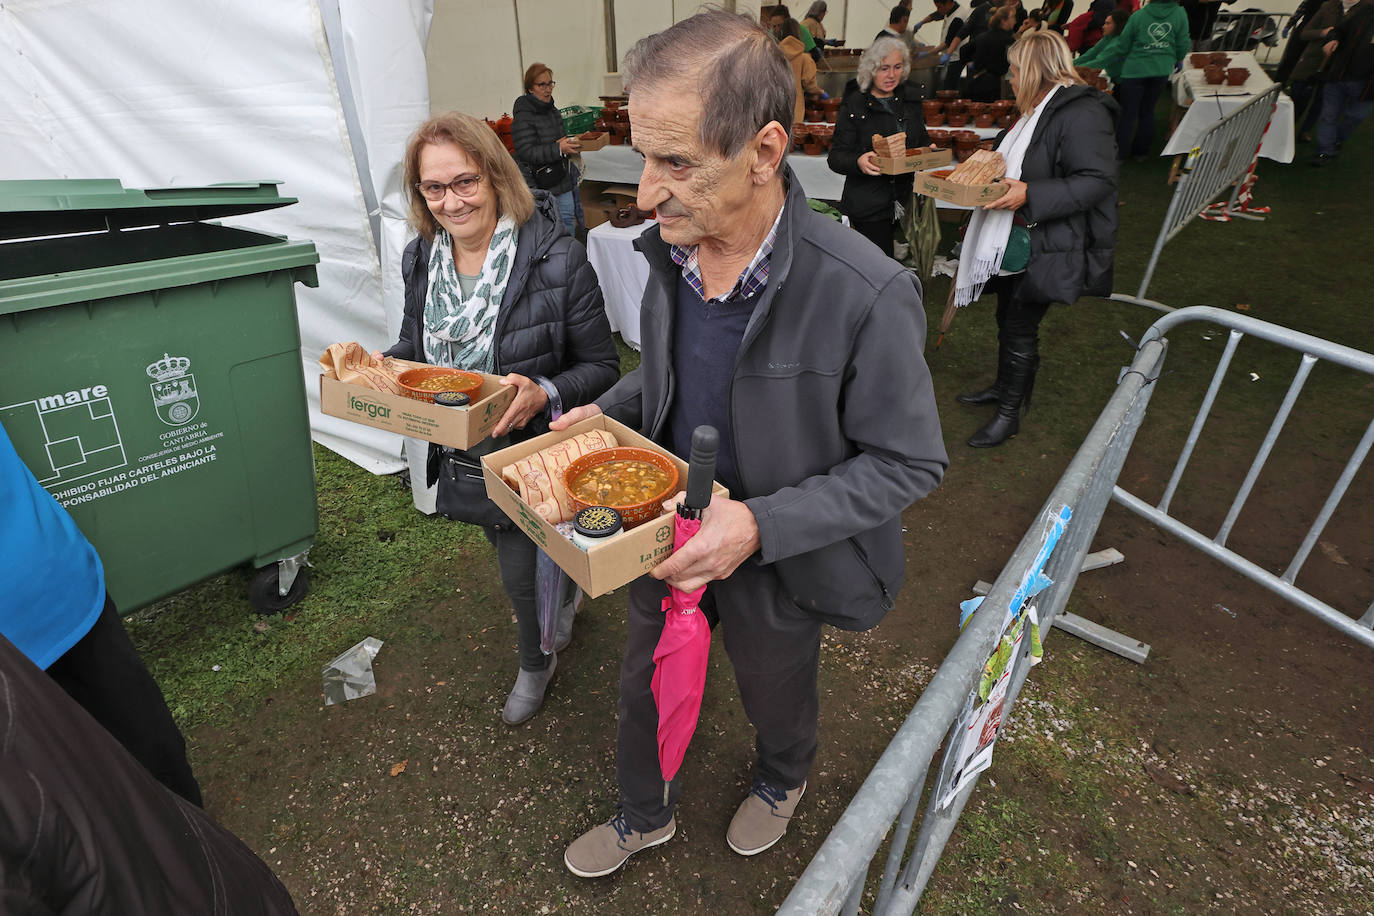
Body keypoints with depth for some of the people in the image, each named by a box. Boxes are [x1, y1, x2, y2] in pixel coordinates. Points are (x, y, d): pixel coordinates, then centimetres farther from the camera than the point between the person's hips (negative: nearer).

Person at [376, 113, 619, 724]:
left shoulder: (558, 260, -22)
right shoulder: (421, 260, -3)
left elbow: (601, 366, -17)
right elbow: (416, 346, 11)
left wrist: (545, 394, -36)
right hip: (462, 460, 6)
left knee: (522, 576, 10)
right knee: (513, 552, 27)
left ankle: (536, 664, 44)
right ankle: (565, 597, 61)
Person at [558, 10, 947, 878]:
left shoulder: (866, 295, -30)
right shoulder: (669, 250, -10)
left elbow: (910, 463, -21)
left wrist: (760, 526, -30)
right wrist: (605, 413, -11)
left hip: (775, 561, -4)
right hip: (667, 530, 5)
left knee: (776, 697, 26)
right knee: (644, 688, 24)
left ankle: (784, 779, 63)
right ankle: (646, 815, 56)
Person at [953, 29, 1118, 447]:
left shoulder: (1081, 113, -17)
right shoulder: (1038, 111, 14)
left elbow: (1097, 181, -24)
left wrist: (1029, 195, -30)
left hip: (1045, 248, -10)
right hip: (1011, 241, 10)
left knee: (1021, 326, -2)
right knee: (1007, 318, 19)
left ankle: (1009, 413, 12)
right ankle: (1003, 386, 37)